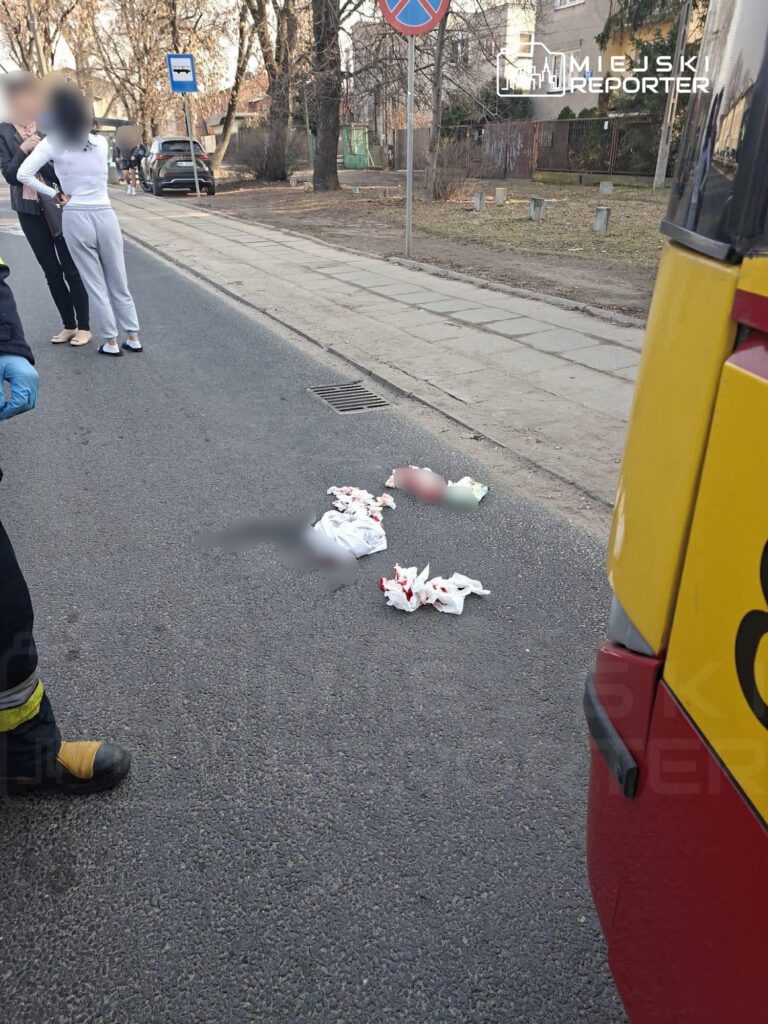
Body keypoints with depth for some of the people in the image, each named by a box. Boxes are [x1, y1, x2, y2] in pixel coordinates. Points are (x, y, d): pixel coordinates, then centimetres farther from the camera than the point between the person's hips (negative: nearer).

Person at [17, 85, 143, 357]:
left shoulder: (52, 144, -5)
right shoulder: (101, 142, 3)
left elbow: (23, 174, -11)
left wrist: (54, 194, -2)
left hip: (76, 219, -2)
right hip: (105, 215, 2)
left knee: (95, 284, 6)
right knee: (119, 282, 11)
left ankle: (111, 343, 9)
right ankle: (133, 338, 14)